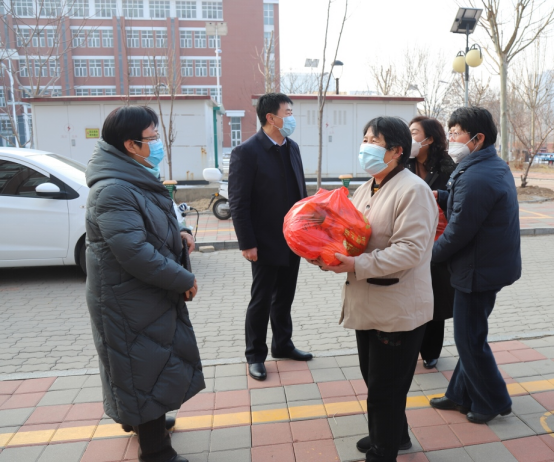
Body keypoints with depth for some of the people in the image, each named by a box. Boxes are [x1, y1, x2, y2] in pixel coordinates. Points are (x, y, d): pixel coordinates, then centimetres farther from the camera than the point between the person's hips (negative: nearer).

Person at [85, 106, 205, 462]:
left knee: (152, 361, 25)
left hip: (149, 293, 10)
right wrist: (185, 279, -21)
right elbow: (136, 254, -31)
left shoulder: (137, 180, 9)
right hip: (130, 299, -10)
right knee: (147, 367, 3)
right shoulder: (113, 191, -25)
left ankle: (140, 417, 49)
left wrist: (177, 235, 4)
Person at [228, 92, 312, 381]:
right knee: (261, 300, 7)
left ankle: (282, 344, 37)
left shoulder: (292, 147, 8)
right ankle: (255, 355, 25)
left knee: (284, 298, 18)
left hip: (293, 239, 6)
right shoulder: (246, 152, -13)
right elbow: (238, 203, -15)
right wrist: (247, 244, -17)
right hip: (266, 243, -6)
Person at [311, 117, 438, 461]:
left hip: (398, 311, -8)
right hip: (369, 305, 9)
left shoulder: (412, 190, -17)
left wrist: (357, 265, -29)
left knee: (386, 389, 7)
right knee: (374, 379, 23)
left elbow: (410, 250, -24)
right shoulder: (367, 189, 11)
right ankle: (394, 434, 46)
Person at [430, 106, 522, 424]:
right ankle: (462, 395, 33)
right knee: (470, 335, 19)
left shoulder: (475, 177, -25)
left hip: (479, 270, -10)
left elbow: (458, 232, -22)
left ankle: (495, 401, 26)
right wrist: (440, 197, 0)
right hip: (494, 263, 10)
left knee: (470, 339, 7)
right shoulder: (497, 166, 8)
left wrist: (433, 254, -6)